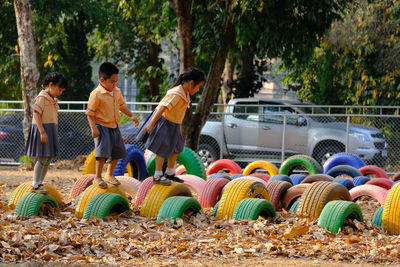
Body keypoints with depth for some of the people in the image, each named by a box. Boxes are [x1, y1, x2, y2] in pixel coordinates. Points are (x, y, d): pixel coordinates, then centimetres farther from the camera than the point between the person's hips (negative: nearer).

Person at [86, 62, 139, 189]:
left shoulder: (117, 92, 8)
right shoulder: (96, 94, -15)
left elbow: (122, 106, 22)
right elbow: (90, 113, -13)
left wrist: (131, 116, 10)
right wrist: (93, 128, -21)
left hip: (114, 126, 8)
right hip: (102, 126, -8)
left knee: (118, 151, 10)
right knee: (103, 151, -18)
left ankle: (109, 175, 27)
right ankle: (98, 178, -8)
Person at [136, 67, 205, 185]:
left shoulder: (185, 93, 3)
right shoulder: (176, 94, -28)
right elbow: (162, 108, -31)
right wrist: (151, 124, -32)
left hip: (173, 125, 9)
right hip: (164, 122, -9)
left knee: (175, 149, 16)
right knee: (162, 150, -1)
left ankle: (170, 173, 31)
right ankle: (157, 176, 8)